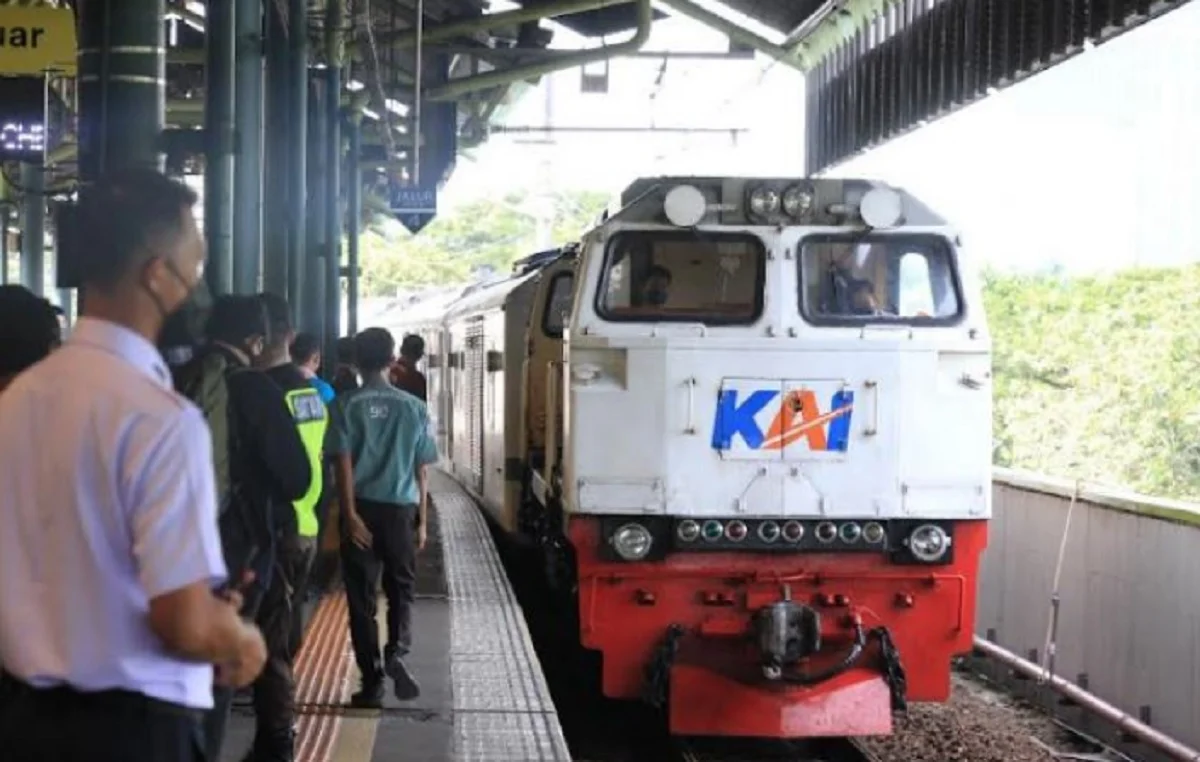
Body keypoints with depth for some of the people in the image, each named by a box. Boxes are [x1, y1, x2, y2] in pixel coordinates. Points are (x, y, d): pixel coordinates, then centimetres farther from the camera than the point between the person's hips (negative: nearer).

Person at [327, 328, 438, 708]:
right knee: (400, 590, 15)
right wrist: (422, 520, 10)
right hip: (400, 510, 1)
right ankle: (397, 650, -12)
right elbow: (420, 470, 5)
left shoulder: (346, 405, -2)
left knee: (362, 598, 6)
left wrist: (350, 514, -10)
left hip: (362, 509, -1)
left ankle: (372, 682, 5)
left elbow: (343, 463, -9)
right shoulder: (413, 407, 3)